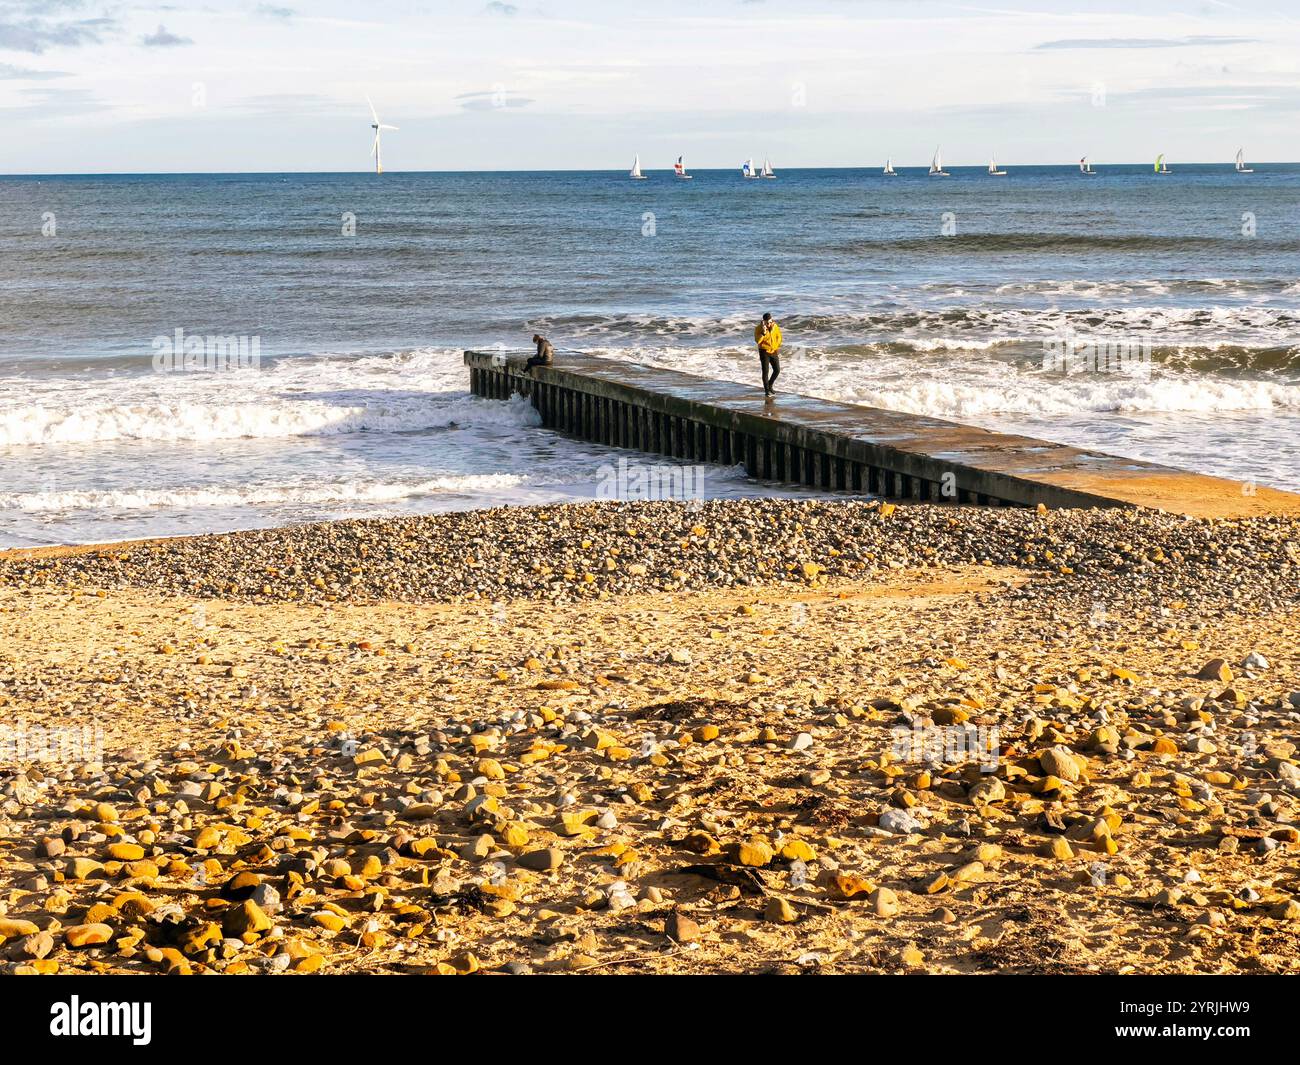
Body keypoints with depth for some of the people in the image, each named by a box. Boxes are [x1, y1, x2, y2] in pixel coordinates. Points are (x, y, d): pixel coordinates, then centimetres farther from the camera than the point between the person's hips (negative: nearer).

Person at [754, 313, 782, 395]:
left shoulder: (775, 326, -2)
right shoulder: (758, 328, -14)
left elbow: (779, 336, 12)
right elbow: (757, 341, -24)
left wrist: (777, 347, 6)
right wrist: (763, 333, -35)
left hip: (773, 351, 4)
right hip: (764, 352, -4)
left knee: (777, 370, 5)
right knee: (765, 371, -7)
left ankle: (770, 385, 28)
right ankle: (767, 390, 3)